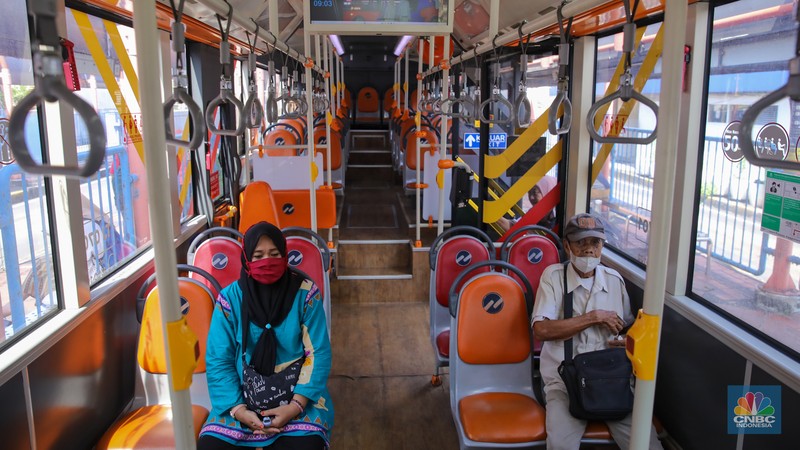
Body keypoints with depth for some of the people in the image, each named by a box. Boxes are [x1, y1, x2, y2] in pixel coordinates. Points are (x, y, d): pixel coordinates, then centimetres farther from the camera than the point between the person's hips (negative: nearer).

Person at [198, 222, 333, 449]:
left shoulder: (305, 292, -7)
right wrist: (239, 410, -16)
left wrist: (296, 405, -18)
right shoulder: (230, 298, -4)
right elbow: (218, 361, -3)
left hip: (296, 393, -1)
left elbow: (318, 353, -7)